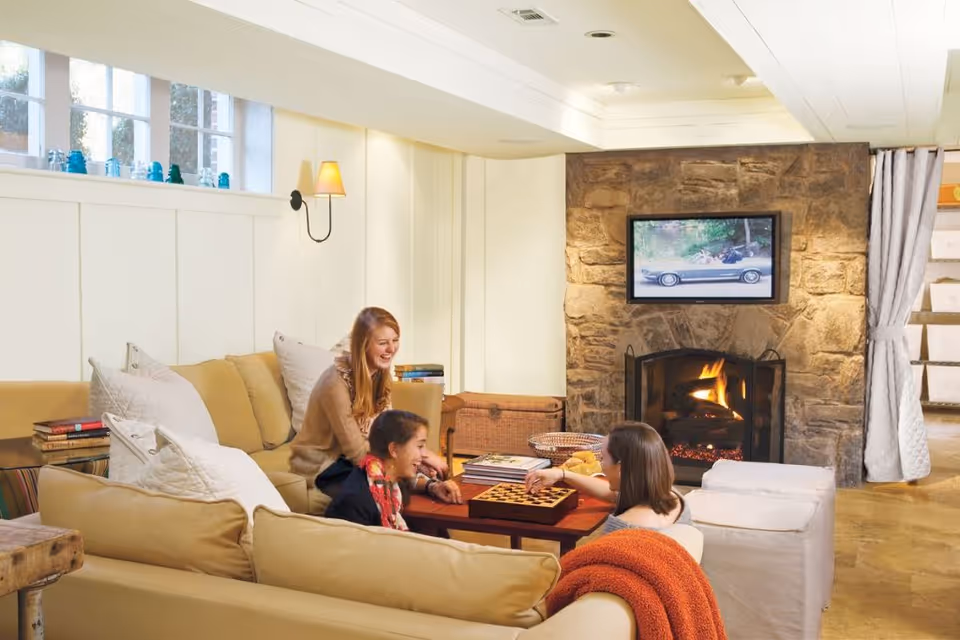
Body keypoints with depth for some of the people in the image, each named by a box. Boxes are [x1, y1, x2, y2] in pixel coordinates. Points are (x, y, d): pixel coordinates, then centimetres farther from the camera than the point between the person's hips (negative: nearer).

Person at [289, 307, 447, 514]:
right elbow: (357, 452, -24)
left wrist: (419, 460, -23)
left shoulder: (379, 374, -2)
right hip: (322, 467, -7)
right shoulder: (336, 382, -26)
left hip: (352, 459, 7)